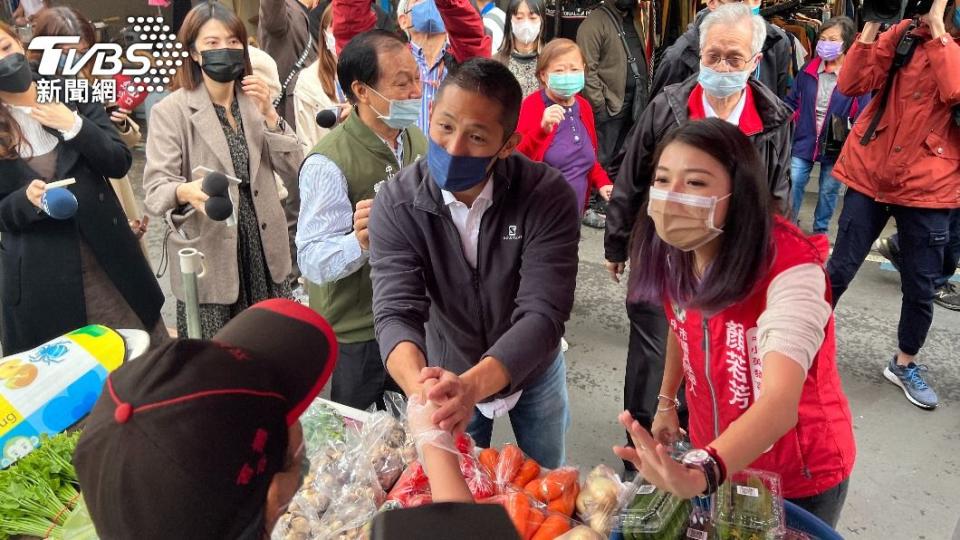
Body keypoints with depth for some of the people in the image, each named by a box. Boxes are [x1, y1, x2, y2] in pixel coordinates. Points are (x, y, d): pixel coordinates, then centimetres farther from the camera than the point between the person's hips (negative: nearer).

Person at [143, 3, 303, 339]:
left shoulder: (255, 100, 9)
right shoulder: (171, 111, -7)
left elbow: (295, 169, 2)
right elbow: (155, 190, -13)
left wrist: (269, 115, -10)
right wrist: (186, 191, -35)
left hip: (264, 252, 4)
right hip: (209, 262, -4)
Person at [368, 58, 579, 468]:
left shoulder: (549, 197, -27)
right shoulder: (396, 204, -24)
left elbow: (542, 315, -34)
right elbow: (396, 312, -32)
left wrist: (472, 386, -52)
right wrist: (420, 387, -54)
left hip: (533, 372, 0)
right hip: (449, 377, 0)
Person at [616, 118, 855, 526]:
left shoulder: (790, 268, -32)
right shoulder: (676, 250, -12)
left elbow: (781, 404, -44)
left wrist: (701, 473, -59)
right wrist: (666, 402, 11)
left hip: (800, 478, -5)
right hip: (713, 455, 5)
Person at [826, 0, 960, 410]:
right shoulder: (903, 33, 2)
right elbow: (851, 84, -8)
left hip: (927, 188, 0)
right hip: (870, 175, 0)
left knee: (920, 288, 9)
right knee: (839, 271, 6)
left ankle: (905, 364, 29)